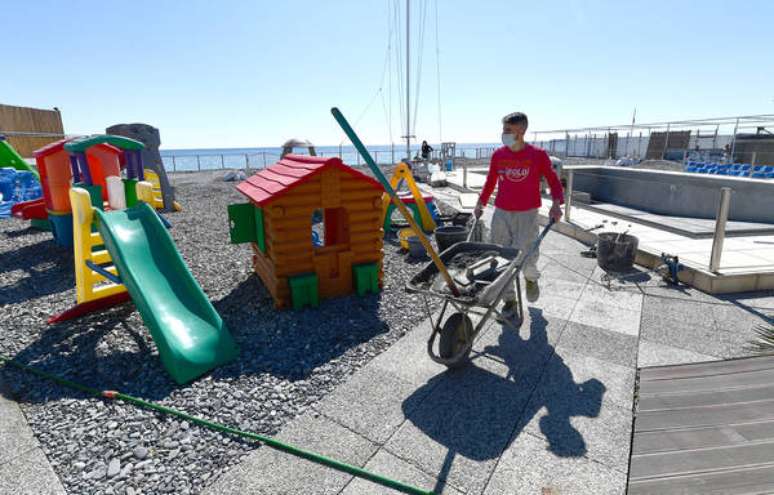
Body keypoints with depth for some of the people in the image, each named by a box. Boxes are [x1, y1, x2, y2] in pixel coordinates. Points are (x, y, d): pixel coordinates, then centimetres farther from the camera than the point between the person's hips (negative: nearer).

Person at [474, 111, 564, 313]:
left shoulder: (538, 155, -4)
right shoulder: (498, 155, 3)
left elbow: (553, 180, 2)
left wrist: (556, 203, -13)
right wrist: (480, 204, 9)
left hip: (527, 215, -3)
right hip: (501, 213, 3)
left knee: (526, 258, -7)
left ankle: (531, 278, 30)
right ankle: (509, 300, 19)